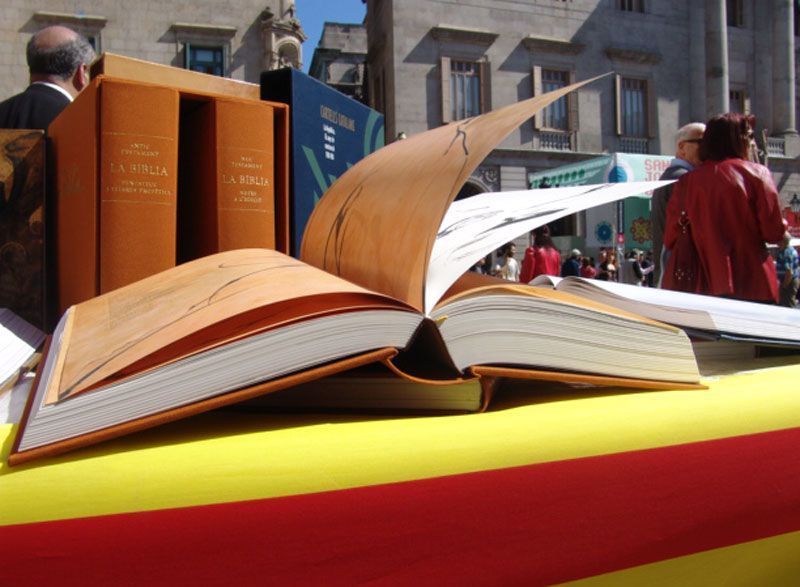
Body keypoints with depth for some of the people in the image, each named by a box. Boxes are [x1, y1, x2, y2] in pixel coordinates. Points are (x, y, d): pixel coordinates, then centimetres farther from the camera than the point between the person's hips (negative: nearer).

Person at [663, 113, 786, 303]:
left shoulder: (686, 182, 3)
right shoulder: (756, 173, -4)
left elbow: (670, 240, 4)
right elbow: (774, 233, -8)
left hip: (706, 288, 3)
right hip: (754, 287, -3)